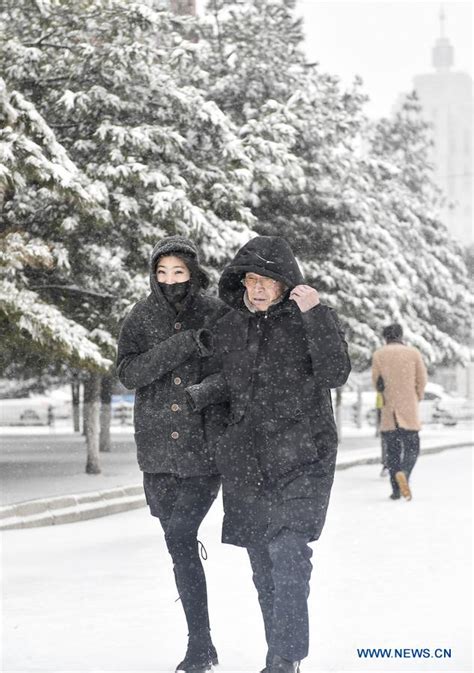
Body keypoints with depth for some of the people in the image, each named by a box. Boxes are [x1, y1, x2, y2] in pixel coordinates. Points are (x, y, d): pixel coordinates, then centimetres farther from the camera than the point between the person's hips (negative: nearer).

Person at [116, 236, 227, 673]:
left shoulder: (217, 316, 0)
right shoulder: (141, 318, 6)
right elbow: (129, 372, -7)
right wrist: (183, 345, -19)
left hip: (204, 448, -3)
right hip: (159, 452, 3)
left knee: (181, 540, -13)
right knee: (181, 544, 9)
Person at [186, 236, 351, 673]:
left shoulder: (310, 319, -6)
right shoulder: (229, 328, 8)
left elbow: (334, 374, -18)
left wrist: (316, 314, -26)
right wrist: (203, 394, 5)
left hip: (301, 456, -5)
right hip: (248, 457, 5)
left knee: (287, 551, -19)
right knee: (263, 562, 8)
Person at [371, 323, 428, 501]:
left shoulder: (378, 355, 0)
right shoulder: (413, 353, 0)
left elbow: (376, 382, 3)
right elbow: (422, 379, 2)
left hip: (388, 409, 1)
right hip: (409, 410, -1)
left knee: (392, 449, 9)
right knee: (412, 446, 6)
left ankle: (396, 489, 4)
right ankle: (403, 473, -23)